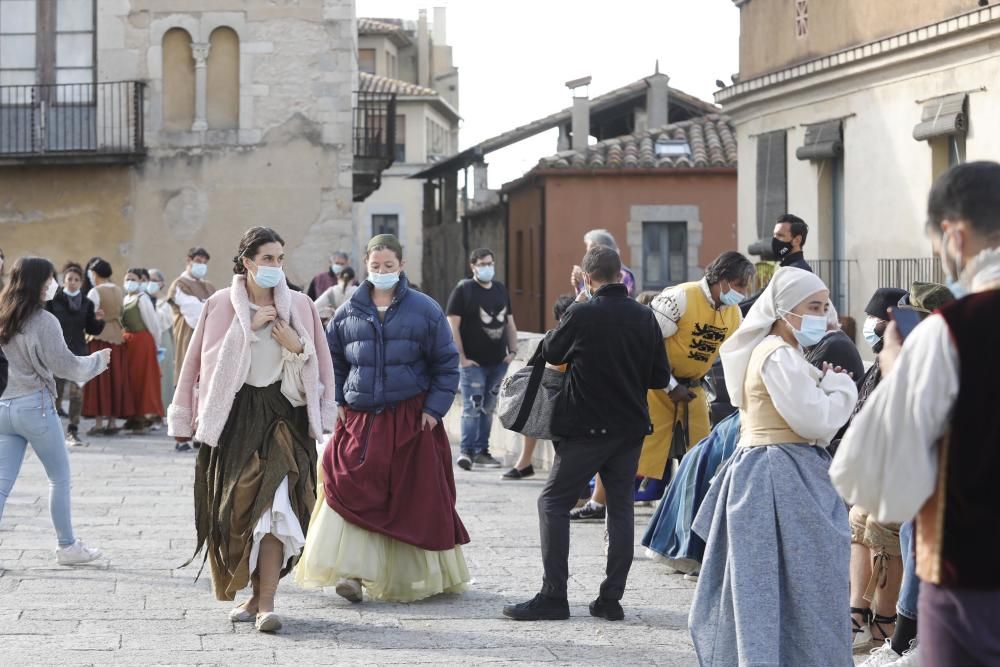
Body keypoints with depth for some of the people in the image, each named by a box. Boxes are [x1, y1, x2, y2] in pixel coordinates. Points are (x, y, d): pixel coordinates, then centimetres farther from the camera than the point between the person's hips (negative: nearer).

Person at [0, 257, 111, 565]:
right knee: (60, 478, 10)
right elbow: (65, 365, -10)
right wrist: (98, 360, 5)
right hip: (35, 406, -6)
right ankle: (67, 546, 17)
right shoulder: (43, 321, -12)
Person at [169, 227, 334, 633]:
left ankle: (266, 603, -16)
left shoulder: (299, 305, 5)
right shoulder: (220, 305, 2)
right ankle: (256, 593, 20)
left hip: (284, 413, -1)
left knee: (274, 504, -15)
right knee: (237, 507, 4)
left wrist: (297, 348, -6)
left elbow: (320, 363, 12)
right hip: (234, 414, 1)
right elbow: (199, 361, 1)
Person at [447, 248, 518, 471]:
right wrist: (461, 358, -13)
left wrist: (513, 350, 9)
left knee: (488, 408, 10)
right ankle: (466, 451, -6)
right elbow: (453, 325, -8)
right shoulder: (463, 290, -4)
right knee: (472, 407, -10)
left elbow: (509, 323, 20)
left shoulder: (501, 289, 14)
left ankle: (482, 451, 17)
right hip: (473, 362, -6)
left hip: (498, 361, 6)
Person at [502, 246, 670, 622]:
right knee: (621, 506, 12)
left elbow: (550, 353, 4)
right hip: (630, 428, 4)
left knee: (554, 503, 4)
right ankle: (611, 598, 10)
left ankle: (553, 596, -2)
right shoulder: (644, 317, 0)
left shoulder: (581, 315, -13)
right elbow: (660, 378, 4)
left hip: (586, 427, -4)